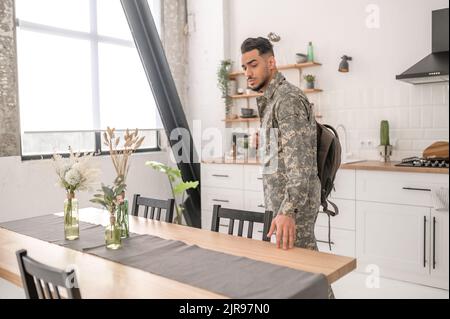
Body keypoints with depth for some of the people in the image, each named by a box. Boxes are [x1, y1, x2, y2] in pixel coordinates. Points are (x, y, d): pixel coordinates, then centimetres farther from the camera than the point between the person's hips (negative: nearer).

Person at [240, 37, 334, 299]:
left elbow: (300, 161, -25)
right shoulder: (273, 99, 16)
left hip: (293, 203, -10)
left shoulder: (288, 99, -15)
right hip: (285, 199, 10)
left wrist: (288, 210, -32)